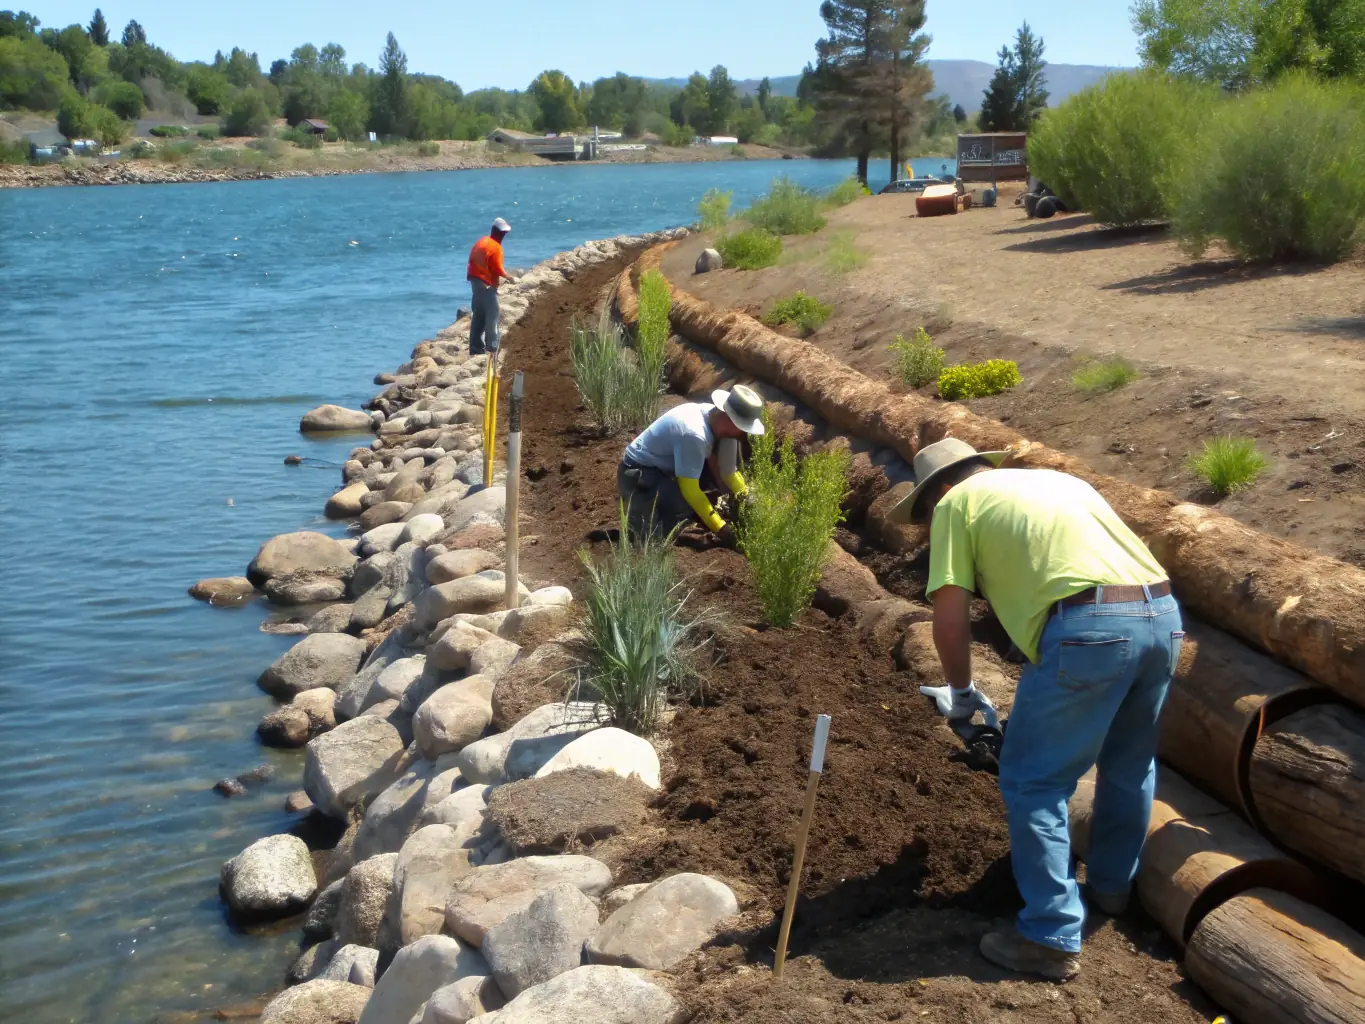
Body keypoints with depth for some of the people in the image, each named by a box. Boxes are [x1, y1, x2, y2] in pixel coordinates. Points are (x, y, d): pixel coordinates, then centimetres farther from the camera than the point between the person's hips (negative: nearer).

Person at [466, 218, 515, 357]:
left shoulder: (481, 242, 11)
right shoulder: (496, 247, -15)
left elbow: (472, 260, 14)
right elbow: (497, 269, -17)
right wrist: (507, 277, 0)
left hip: (475, 281, 8)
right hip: (486, 284, -8)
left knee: (479, 314, 10)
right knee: (492, 314, -2)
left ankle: (476, 346, 9)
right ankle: (491, 345, -2)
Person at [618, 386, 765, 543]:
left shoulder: (712, 414, -7)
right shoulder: (694, 434, -32)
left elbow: (721, 467, 8)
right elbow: (689, 489, -29)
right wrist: (720, 528, -25)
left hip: (661, 467, 10)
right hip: (637, 474, -10)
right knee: (685, 506, -32)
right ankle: (639, 506, -6)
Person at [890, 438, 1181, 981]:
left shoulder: (957, 501, 12)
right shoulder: (1059, 479, 32)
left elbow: (950, 617, 5)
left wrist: (961, 692, 22)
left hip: (1090, 626, -7)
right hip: (1162, 613, 7)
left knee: (1034, 781, 6)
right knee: (1130, 762, 26)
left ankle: (1052, 937, 9)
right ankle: (1112, 886, 44)